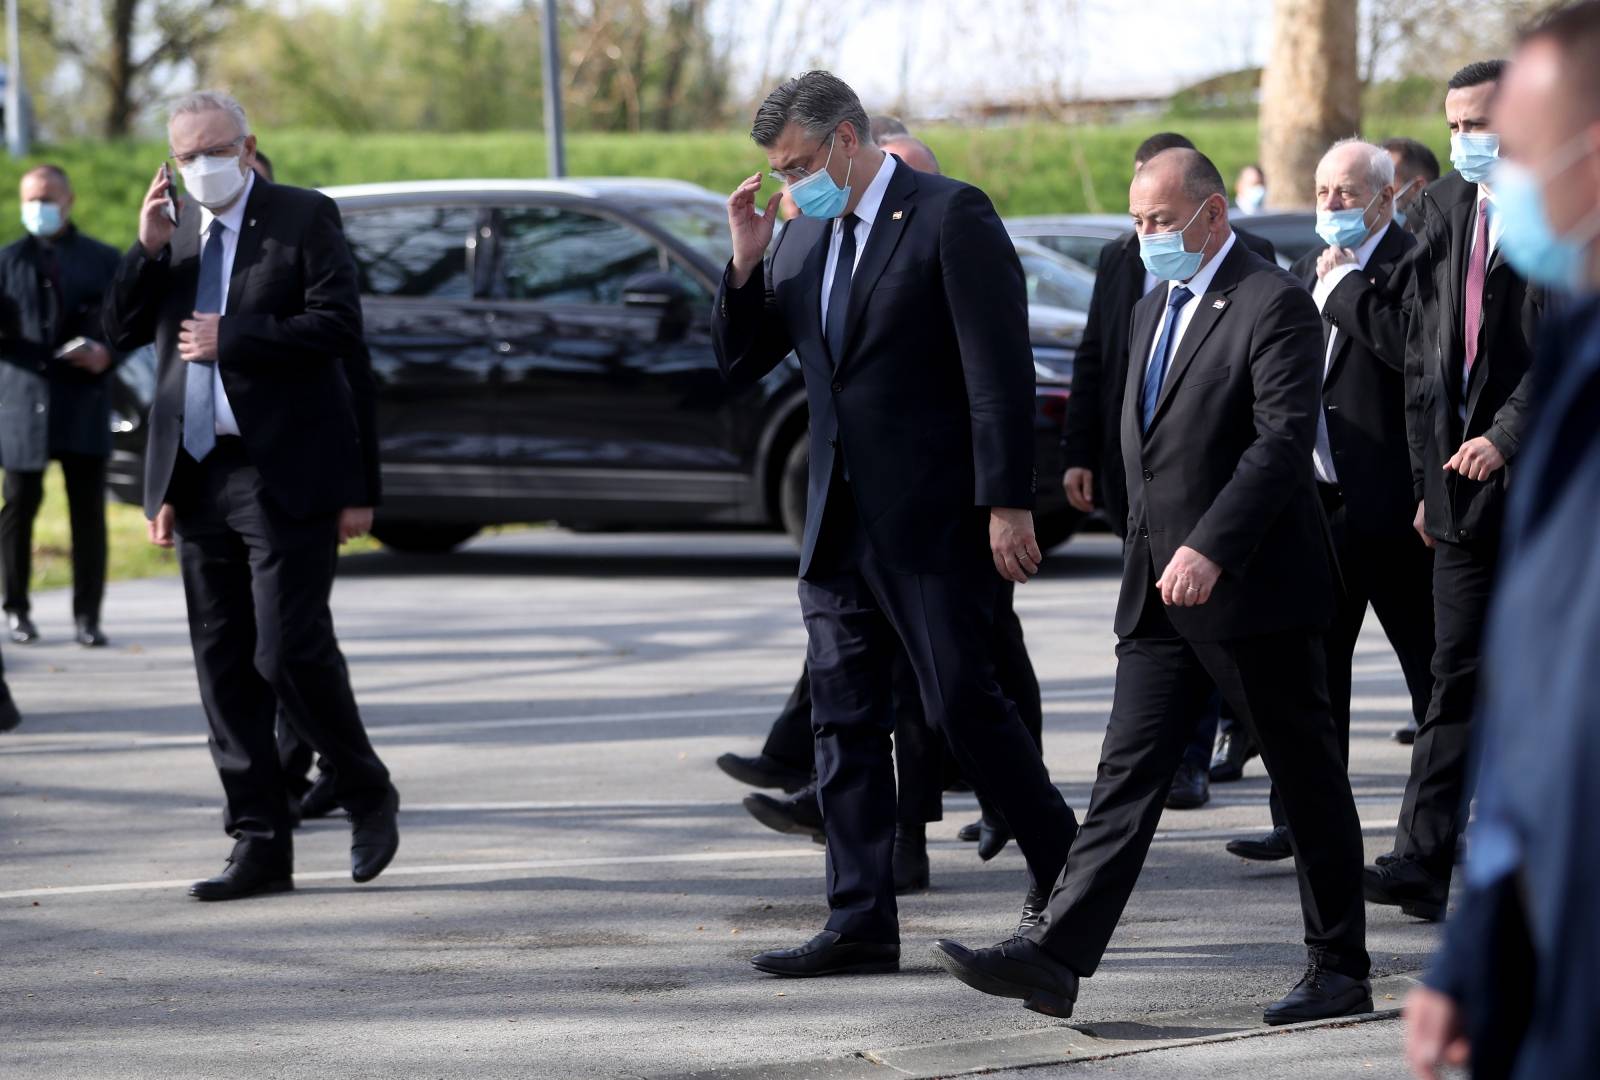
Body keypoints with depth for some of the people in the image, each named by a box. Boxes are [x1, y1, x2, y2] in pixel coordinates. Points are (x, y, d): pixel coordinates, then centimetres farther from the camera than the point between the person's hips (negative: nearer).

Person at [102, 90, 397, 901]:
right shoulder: (174, 233, 15)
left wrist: (228, 339, -13)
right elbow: (122, 331, 8)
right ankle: (261, 846, 10)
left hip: (285, 477, -6)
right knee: (225, 668, 5)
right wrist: (147, 250, -5)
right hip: (200, 480, 6)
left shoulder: (304, 219, -1)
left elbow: (335, 323, -12)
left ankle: (369, 798, 12)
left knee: (290, 652, -10)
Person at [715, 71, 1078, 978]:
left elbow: (1001, 368, -13)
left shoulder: (951, 217, -9)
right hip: (842, 521, 7)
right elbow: (742, 363, 18)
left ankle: (1066, 878, 13)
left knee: (964, 701, -5)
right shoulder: (806, 236, 13)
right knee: (845, 721, 5)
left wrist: (1008, 503, -18)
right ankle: (861, 921, 9)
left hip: (935, 519, -7)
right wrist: (747, 263, 2)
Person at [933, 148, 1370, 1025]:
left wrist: (1210, 549, -28)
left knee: (1306, 781, 3)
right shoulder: (1152, 310, 17)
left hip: (1253, 589, -8)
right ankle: (1054, 955, -7)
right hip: (1162, 591, 8)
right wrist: (1154, 554, 17)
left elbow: (1285, 437, -21)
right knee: (1127, 774, 0)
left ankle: (1340, 969, 11)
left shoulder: (1273, 304, -11)